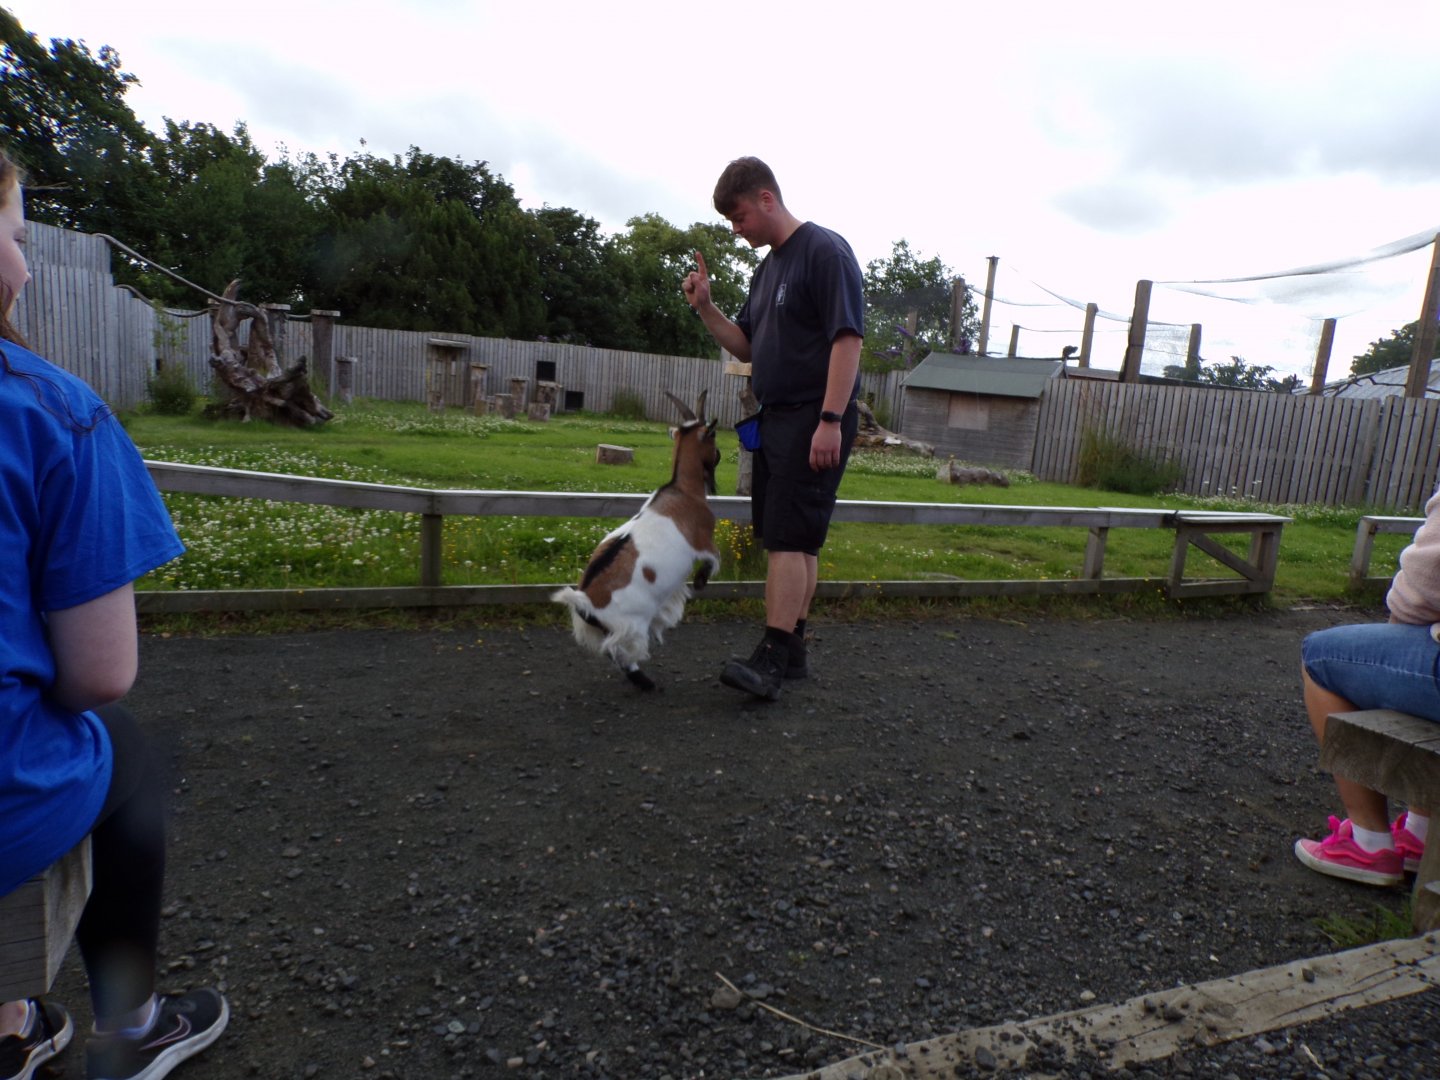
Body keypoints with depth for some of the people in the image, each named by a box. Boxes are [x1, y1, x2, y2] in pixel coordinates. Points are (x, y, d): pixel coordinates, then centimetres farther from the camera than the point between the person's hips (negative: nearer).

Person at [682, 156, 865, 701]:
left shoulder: (825, 251, -8)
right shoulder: (768, 267, 18)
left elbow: (847, 338, -16)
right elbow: (745, 346, 21)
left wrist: (831, 420, -23)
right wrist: (705, 308, 5)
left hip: (814, 420, -9)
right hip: (776, 419, 9)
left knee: (788, 538, -13)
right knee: (794, 539, 10)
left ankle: (772, 659, -12)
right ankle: (791, 650, 18)